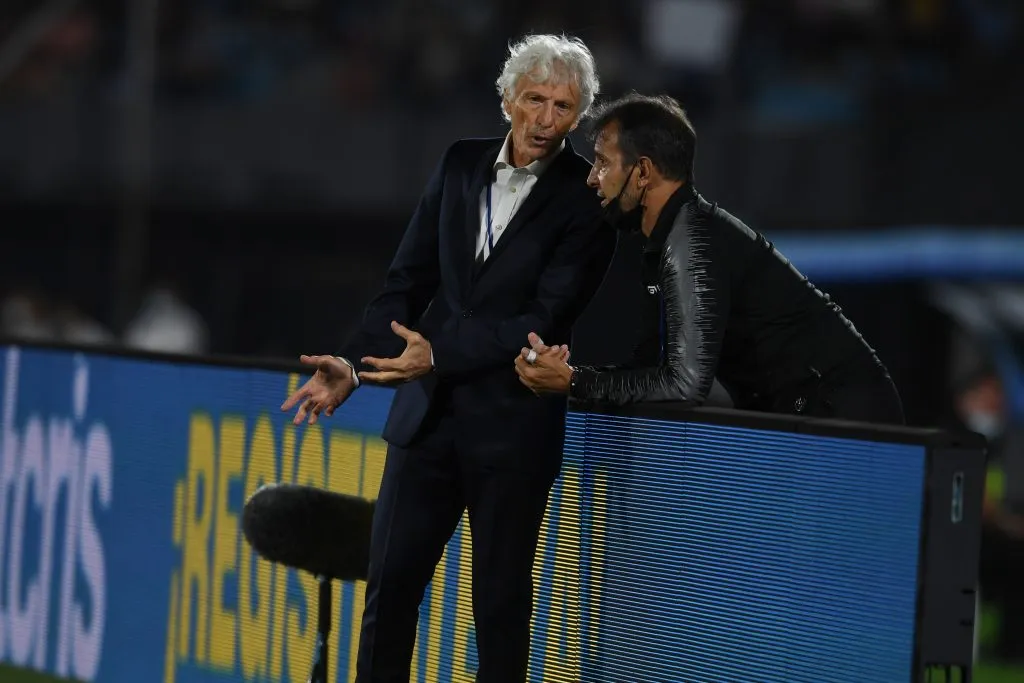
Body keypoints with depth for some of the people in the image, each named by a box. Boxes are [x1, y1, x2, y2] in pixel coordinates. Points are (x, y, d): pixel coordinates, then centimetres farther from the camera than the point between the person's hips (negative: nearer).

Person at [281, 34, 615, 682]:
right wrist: (353, 366, -3)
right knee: (390, 582, 5)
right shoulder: (462, 165, 7)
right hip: (429, 412, 4)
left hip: (513, 428, -4)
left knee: (501, 599, 3)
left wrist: (441, 355, -20)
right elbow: (409, 280, 9)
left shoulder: (587, 197, -8)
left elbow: (547, 318, -14)